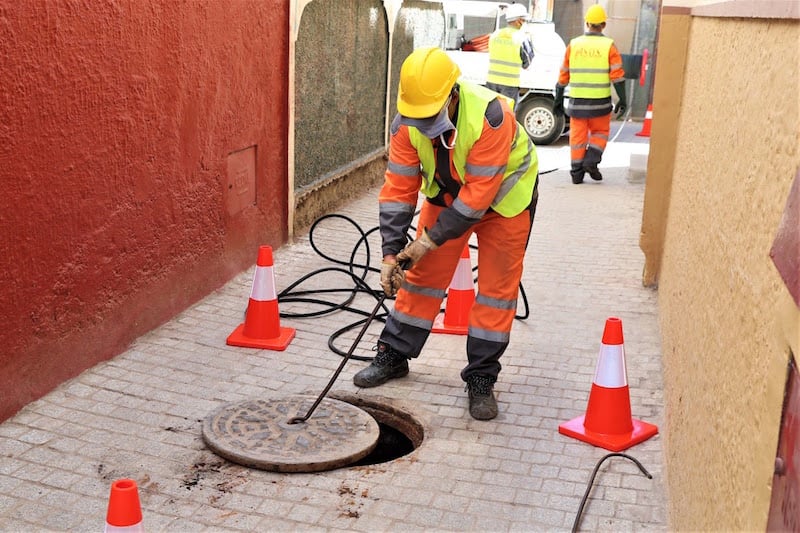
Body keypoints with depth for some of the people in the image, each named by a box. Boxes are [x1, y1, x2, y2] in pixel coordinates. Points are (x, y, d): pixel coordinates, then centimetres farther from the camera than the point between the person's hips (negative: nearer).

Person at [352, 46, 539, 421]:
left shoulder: (490, 117, -38)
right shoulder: (407, 122, -23)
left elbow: (478, 195, -35)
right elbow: (399, 188, -19)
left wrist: (429, 239, -31)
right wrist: (391, 253, -23)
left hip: (503, 195, -4)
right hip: (447, 193, 4)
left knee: (497, 286, -3)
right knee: (423, 274, 6)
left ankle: (481, 378, 9)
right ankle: (393, 355, 21)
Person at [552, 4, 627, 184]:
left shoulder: (574, 44, 3)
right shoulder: (609, 45, -3)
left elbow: (564, 74, 6)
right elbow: (617, 74, -9)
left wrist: (558, 99, 13)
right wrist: (622, 100, -6)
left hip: (577, 100, 2)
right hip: (600, 101, -1)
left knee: (577, 136, 9)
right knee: (600, 133, 16)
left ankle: (577, 172, 8)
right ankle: (591, 161, -2)